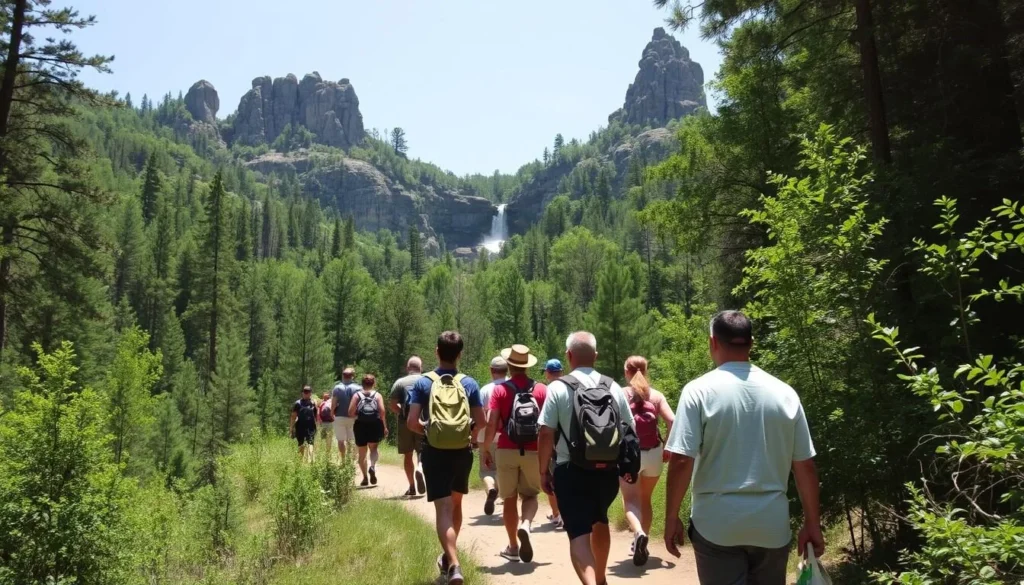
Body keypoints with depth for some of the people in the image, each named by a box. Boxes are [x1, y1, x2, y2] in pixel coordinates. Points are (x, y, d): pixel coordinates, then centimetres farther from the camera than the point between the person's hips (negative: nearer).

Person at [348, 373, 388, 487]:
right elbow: (382, 411, -8)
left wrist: (357, 416, 15)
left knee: (362, 453, 13)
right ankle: (372, 467, -13)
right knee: (373, 448, 16)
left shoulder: (357, 395, 5)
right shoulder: (377, 395, 5)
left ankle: (365, 478, 13)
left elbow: (350, 412, -5)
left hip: (361, 425, 0)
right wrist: (385, 426, -4)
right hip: (375, 425, 0)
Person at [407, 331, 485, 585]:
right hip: (462, 452, 3)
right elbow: (481, 422, -2)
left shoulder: (424, 383, -4)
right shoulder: (469, 383, 0)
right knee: (455, 504, 22)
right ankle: (449, 555, 38)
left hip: (435, 453, -2)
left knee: (443, 509, -5)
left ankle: (454, 564, -21)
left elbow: (412, 422, -9)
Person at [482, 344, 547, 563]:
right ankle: (526, 525, -14)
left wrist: (485, 448, 3)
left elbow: (492, 424, -8)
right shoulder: (542, 390, 1)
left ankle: (513, 547, 19)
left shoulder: (500, 390, -4)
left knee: (509, 499, 13)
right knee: (530, 495, 15)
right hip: (533, 451, 1)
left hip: (507, 451, -1)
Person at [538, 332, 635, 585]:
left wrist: (544, 471, 0)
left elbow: (546, 434, -11)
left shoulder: (558, 387, -8)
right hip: (608, 471, 5)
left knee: (579, 534, -3)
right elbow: (630, 430, 6)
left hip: (571, 471, -4)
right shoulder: (613, 387, 3)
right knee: (599, 522, 27)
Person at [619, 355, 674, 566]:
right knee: (645, 499, 19)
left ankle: (639, 534, -30)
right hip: (653, 453, 3)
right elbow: (672, 421, -6)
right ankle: (641, 544, 24)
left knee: (630, 501, -2)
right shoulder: (656, 396, 6)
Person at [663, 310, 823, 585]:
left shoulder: (700, 390, -10)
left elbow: (681, 460, -14)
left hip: (718, 524, -3)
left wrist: (672, 517, -3)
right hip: (772, 524, 4)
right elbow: (805, 465, 4)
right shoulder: (784, 393, 1)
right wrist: (812, 524, 13)